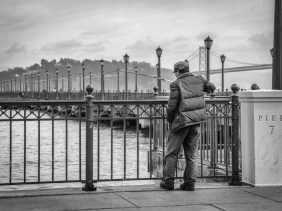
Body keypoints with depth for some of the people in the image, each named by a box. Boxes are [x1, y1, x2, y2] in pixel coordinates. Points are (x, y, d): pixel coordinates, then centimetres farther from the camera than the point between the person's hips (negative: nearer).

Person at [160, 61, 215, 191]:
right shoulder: (198, 80, 6)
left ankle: (168, 181, 8)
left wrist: (169, 120, 4)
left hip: (181, 121, -4)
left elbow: (172, 106, -12)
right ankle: (190, 183, 9)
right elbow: (212, 88, 24)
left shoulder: (176, 84, -9)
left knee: (172, 153, 7)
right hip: (196, 121, 5)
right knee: (191, 154, 10)